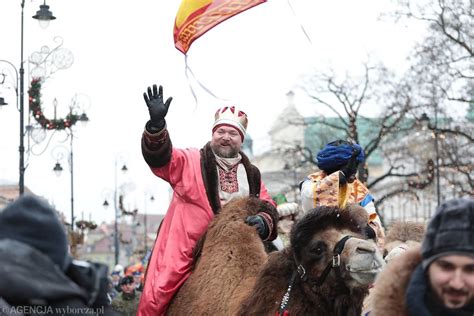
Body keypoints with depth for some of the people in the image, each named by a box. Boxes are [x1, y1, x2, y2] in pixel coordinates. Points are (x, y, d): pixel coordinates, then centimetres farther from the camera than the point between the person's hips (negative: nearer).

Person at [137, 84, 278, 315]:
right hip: (185, 252, -4)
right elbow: (159, 156, -10)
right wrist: (156, 123, -29)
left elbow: (268, 208, 15)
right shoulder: (190, 162, 5)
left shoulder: (251, 175, 18)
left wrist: (264, 222, -11)